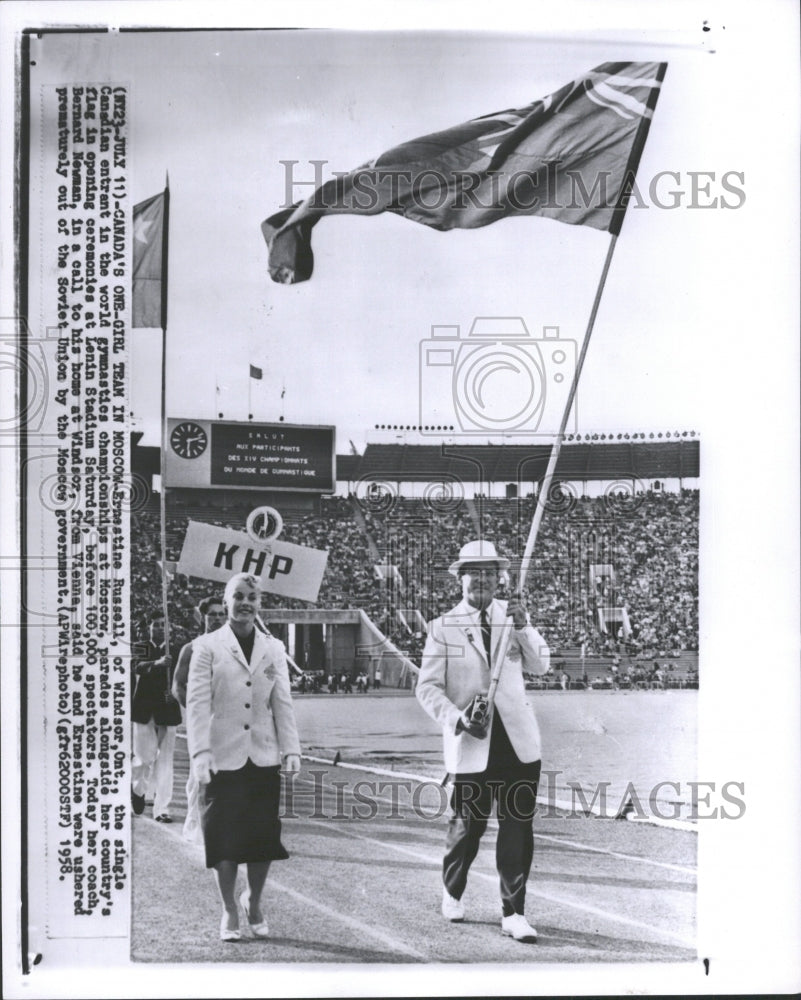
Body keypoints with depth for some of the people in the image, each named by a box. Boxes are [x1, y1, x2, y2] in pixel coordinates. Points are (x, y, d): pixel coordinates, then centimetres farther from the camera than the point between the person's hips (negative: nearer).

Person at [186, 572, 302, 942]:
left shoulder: (273, 649, 11)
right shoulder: (207, 647, 1)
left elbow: (283, 703, 9)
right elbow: (197, 703, -5)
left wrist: (291, 750, 1)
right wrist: (200, 752, -15)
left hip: (263, 758, 3)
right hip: (224, 758, -3)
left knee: (263, 838, 3)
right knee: (224, 841, 2)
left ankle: (253, 904, 26)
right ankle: (230, 912, 19)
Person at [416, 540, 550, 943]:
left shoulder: (511, 615, 9)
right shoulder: (443, 627, 0)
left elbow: (541, 665, 1)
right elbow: (427, 687, -2)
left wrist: (522, 626, -14)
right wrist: (457, 719, -17)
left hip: (518, 741, 2)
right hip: (472, 744, -2)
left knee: (518, 828, 0)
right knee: (466, 827, 9)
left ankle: (513, 914, 9)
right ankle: (452, 894, 35)